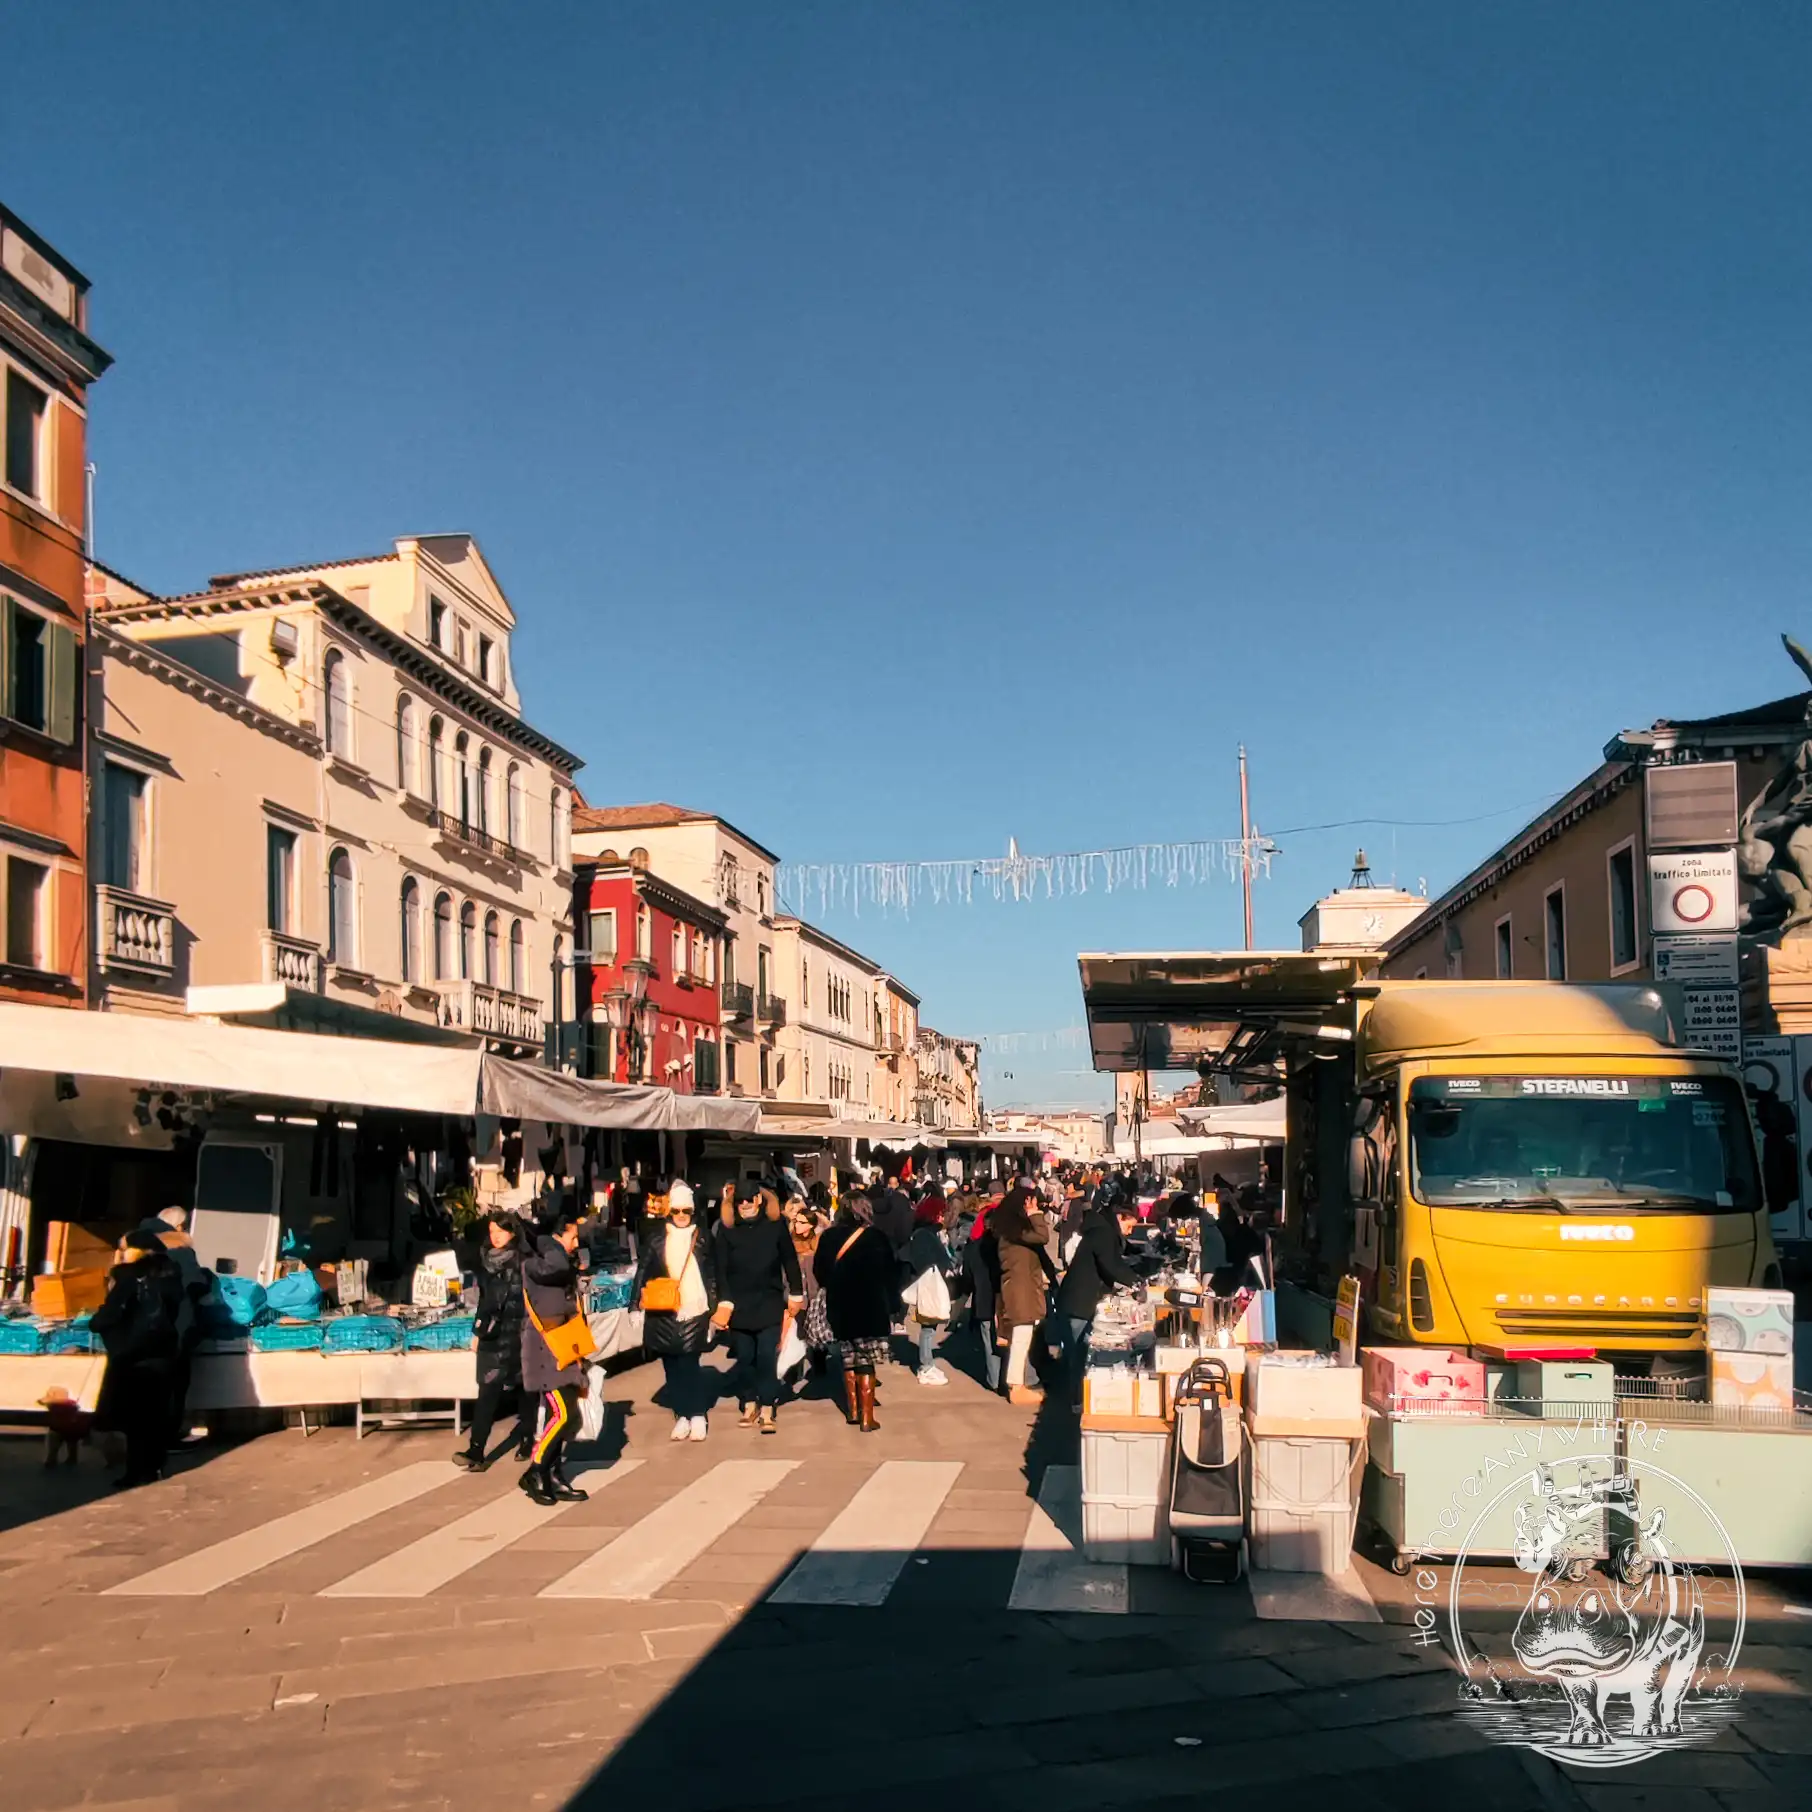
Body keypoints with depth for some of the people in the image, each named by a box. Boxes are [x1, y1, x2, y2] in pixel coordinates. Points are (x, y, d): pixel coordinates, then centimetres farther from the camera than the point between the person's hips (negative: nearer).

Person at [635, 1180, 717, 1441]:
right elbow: (643, 1269, 7)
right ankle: (681, 1415, 15)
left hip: (694, 1312, -2)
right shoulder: (656, 1236, 5)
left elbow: (712, 1274, 6)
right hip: (663, 1313, 2)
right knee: (672, 1365, 6)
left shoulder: (702, 1236, 3)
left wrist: (713, 1307, 3)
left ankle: (698, 1416, 0)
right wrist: (641, 1296, -3)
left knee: (689, 1364, -9)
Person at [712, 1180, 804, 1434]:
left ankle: (768, 1411, -3)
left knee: (766, 1357, -6)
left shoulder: (775, 1227, -2)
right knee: (744, 1358, 7)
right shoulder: (726, 1231, -2)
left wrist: (796, 1295, 5)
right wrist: (724, 1302, -12)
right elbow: (720, 1268, -4)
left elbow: (790, 1261, 4)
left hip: (769, 1303, -1)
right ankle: (749, 1406, 20)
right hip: (739, 1305, 1)